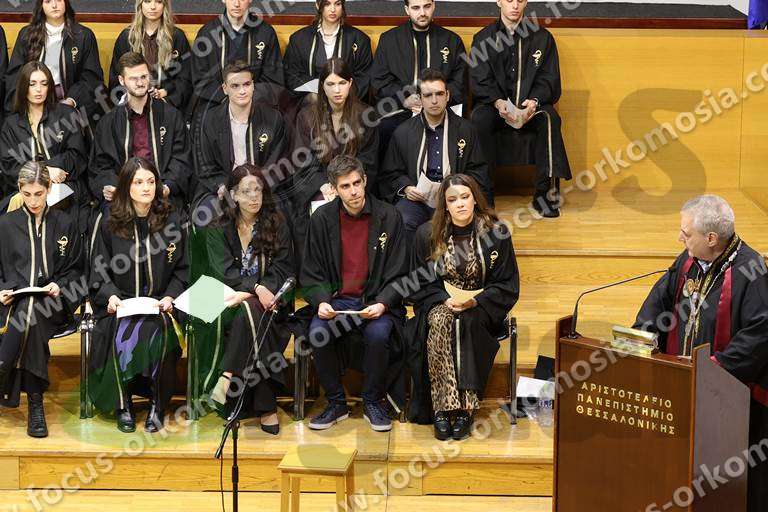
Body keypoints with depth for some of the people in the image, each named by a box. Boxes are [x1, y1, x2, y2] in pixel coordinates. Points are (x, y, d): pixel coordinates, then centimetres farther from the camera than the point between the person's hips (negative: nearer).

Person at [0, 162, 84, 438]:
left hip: (53, 301, -1)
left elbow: (75, 270, 13)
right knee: (27, 313, -38)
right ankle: (35, 402, -38)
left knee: (29, 312, -38)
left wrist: (60, 285, -8)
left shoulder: (65, 224, 12)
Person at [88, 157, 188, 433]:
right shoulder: (108, 221, 6)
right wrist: (110, 295, -10)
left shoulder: (171, 221, 8)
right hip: (120, 304, 0)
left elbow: (181, 269, 11)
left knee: (156, 333, -32)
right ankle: (123, 404, -18)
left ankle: (157, 404, -17)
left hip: (159, 304, 0)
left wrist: (170, 297, -7)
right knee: (122, 334, -32)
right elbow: (98, 269, 9)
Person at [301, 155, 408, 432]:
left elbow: (398, 274, 0)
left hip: (376, 301, -2)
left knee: (378, 334, -33)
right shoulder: (322, 218, 3)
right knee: (318, 333, -28)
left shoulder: (388, 216, -2)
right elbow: (311, 274, 7)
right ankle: (336, 403, -8)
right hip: (336, 299, 2)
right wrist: (321, 302, -12)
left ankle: (373, 402, -9)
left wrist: (382, 304, -16)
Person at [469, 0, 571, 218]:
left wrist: (535, 101, -18)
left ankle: (545, 192, -30)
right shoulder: (483, 39, 9)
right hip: (494, 104, 0)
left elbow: (548, 80, 4)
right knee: (480, 120, -34)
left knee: (550, 119, -33)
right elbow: (479, 81, 0)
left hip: (530, 106, 0)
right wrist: (498, 102, -21)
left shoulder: (542, 38, 10)